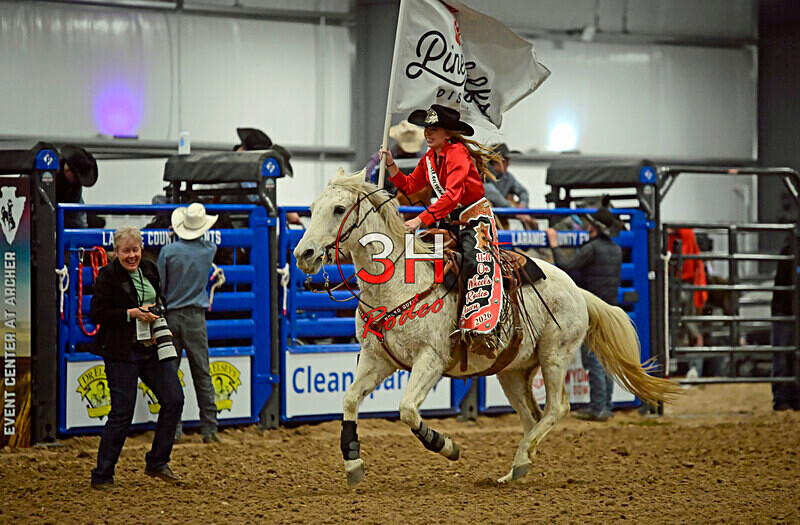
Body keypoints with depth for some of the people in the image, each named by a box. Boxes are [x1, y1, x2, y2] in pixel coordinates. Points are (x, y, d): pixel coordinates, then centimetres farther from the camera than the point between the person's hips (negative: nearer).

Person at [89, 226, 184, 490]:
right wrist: (133, 313, -18)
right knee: (122, 412, -7)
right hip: (123, 352, -7)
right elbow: (97, 314, -13)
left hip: (153, 348, 7)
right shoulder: (108, 276, -9)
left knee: (174, 399, 2)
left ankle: (157, 463, 16)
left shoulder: (150, 269, 10)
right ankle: (102, 476, 3)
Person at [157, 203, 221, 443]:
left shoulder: (168, 251, -8)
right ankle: (209, 428, 3)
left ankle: (173, 429, 3)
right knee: (202, 374, 6)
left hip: (170, 315, -1)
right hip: (195, 317, 1)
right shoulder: (208, 250, -2)